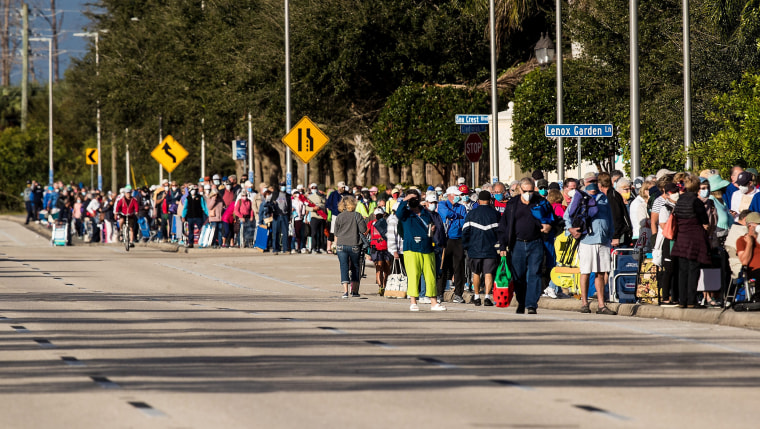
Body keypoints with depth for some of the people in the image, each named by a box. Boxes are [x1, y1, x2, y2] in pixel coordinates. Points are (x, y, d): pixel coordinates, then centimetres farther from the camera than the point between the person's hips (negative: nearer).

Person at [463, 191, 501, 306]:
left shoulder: (471, 214, 3)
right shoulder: (495, 214, 1)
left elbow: (465, 232, 3)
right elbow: (499, 231, 3)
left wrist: (466, 246, 12)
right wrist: (500, 246, 12)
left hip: (475, 249, 1)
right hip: (491, 249, -1)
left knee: (476, 273, 14)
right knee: (488, 273, -3)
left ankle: (477, 297, 19)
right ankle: (487, 296, -16)